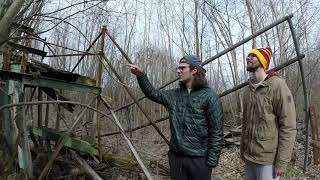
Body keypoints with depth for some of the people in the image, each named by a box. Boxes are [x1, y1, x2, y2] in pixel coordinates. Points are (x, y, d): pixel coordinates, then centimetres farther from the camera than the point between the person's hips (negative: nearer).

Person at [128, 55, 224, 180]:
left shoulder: (209, 96, -12)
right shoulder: (174, 95, 6)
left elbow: (216, 132, -13)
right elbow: (153, 93, 15)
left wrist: (211, 161, -14)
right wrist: (141, 76, 1)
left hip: (199, 158, -5)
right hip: (176, 156, 5)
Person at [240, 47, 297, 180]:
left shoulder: (277, 85, -12)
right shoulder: (247, 90, 8)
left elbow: (289, 127, -14)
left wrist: (281, 162, -15)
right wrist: (242, 149, 14)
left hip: (267, 159, -6)